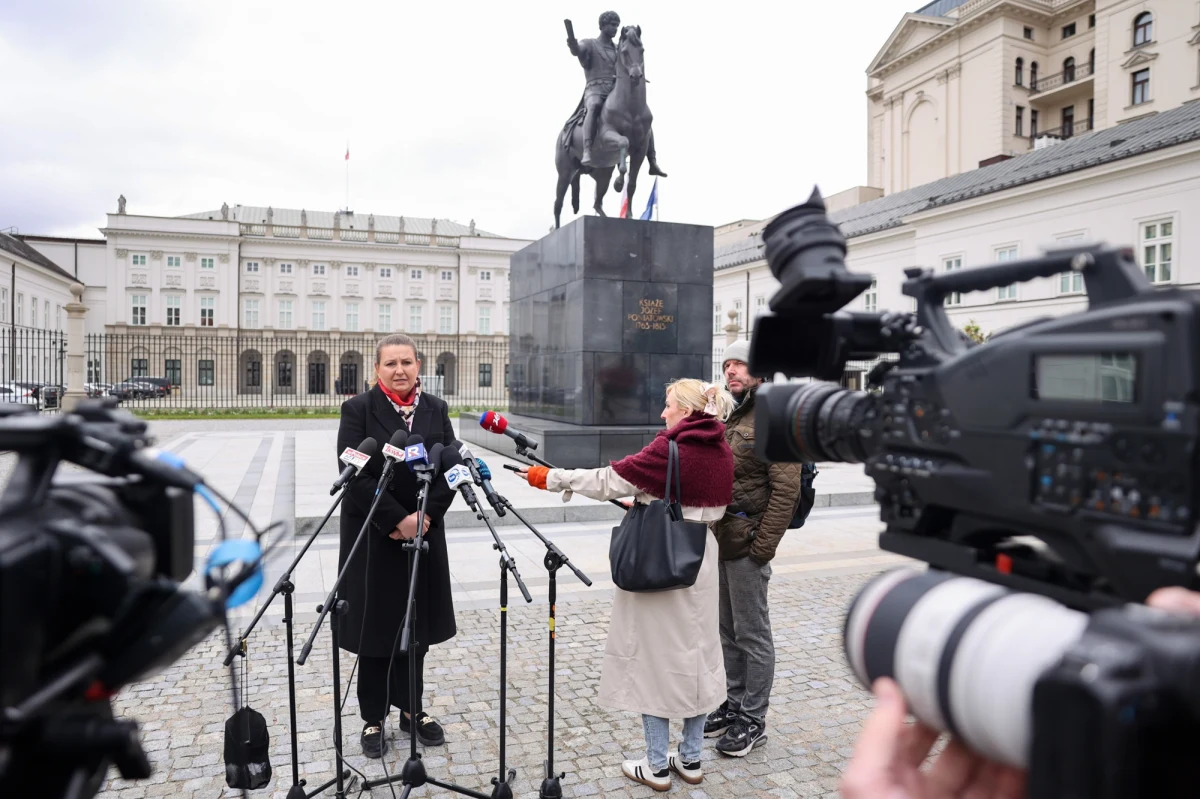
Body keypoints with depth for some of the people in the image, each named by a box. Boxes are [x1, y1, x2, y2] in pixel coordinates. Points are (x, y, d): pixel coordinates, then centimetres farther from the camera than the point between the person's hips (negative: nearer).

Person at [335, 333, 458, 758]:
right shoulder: (358, 409, -6)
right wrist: (397, 520, -18)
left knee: (416, 624, 12)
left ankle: (411, 707, 29)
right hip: (373, 537, -3)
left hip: (424, 532, 3)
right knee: (376, 627, 7)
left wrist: (424, 516, -11)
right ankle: (373, 718, 23)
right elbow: (355, 475, -13)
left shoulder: (435, 409, 5)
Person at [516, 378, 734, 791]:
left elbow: (609, 481, -17)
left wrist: (552, 478, -8)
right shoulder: (723, 452, 4)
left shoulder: (671, 447, -17)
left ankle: (657, 765, 15)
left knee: (656, 656, 5)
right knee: (696, 652, 15)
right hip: (701, 564, 7)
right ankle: (691, 758, 27)